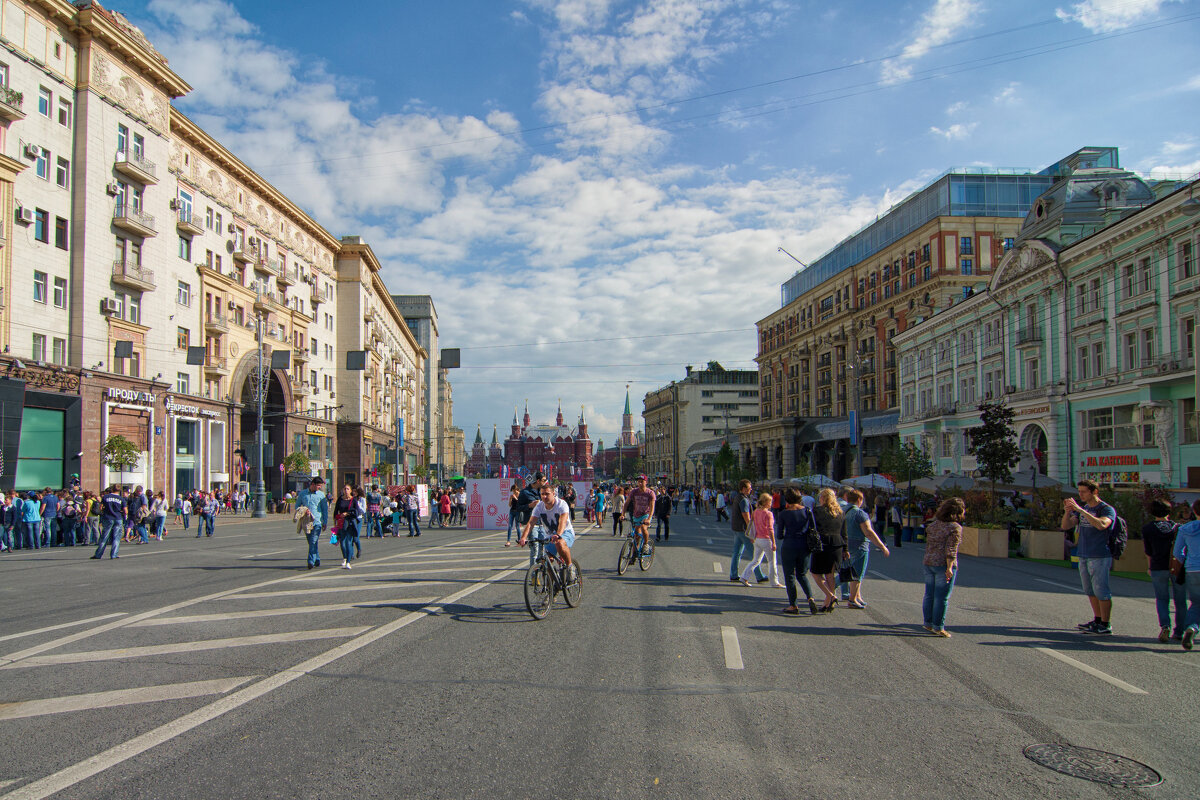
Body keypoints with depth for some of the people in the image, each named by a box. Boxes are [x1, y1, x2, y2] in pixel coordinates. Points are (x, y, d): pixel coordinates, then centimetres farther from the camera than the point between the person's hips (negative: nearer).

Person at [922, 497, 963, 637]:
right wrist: (949, 568, -17)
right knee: (942, 597, -1)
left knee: (929, 595, 13)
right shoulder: (955, 527, -10)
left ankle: (928, 623, 20)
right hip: (943, 565, -7)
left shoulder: (933, 524, 11)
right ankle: (938, 627, 3)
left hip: (928, 563, 7)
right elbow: (951, 550, -16)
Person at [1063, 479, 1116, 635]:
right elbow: (1066, 526, 8)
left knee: (1101, 590, -5)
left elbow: (1101, 525, -28)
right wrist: (1067, 511, -11)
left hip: (1100, 557, -7)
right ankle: (1097, 620, 22)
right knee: (1090, 591, 12)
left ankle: (1106, 626, -1)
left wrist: (1080, 509, -29)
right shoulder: (1083, 508, 14)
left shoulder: (1107, 509, -7)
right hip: (1084, 556, 7)